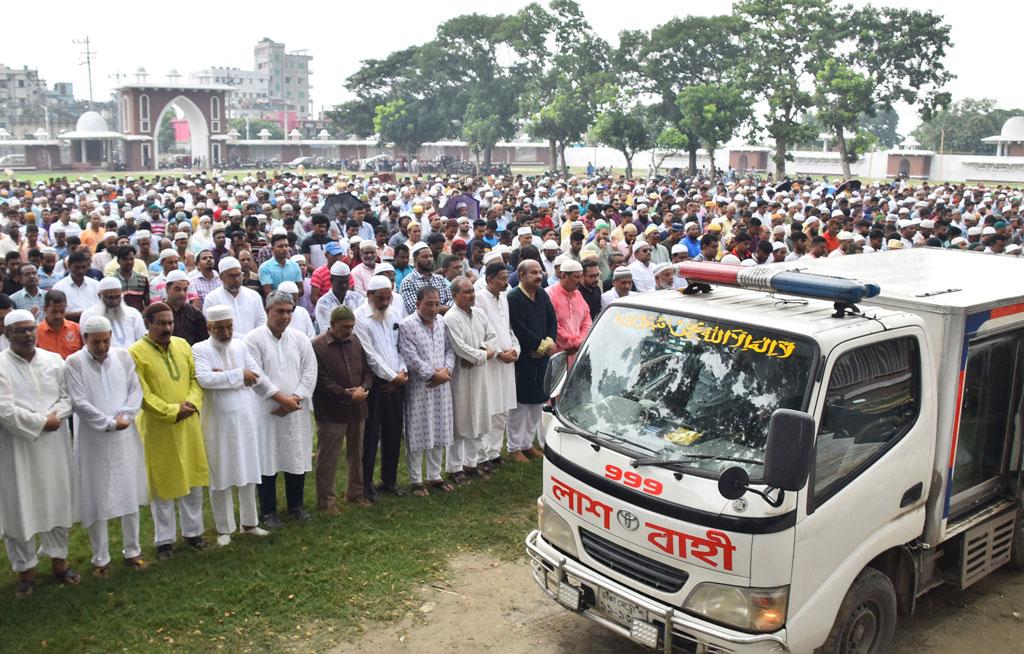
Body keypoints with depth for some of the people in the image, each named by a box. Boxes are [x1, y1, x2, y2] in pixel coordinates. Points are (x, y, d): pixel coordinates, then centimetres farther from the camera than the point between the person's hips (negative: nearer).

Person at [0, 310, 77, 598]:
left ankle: (58, 560, 27)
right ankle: (25, 569, 17)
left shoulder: (54, 360, 5)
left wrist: (53, 416, -14)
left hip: (54, 443, 4)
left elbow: (67, 396, 4)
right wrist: (42, 422, -14)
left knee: (56, 499, 12)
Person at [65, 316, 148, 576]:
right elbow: (79, 402, -12)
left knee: (130, 495, 11)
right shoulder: (74, 363, -8)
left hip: (125, 437, 3)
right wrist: (109, 423, -14)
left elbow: (136, 389, 2)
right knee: (96, 499, 5)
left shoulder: (123, 356, 2)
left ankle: (132, 550, 25)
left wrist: (125, 416, -12)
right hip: (93, 441, -3)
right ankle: (101, 558, 18)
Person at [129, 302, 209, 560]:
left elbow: (196, 378, 8)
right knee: (163, 483, 6)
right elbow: (142, 394, -15)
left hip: (189, 424, 5)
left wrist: (192, 403, -10)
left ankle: (193, 531, 29)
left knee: (193, 480, 13)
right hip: (158, 429, -5)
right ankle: (165, 540, 19)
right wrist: (172, 411, -18)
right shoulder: (136, 353, -11)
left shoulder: (182, 345, 6)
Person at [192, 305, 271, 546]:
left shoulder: (240, 345, 7)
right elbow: (205, 379, -23)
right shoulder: (199, 349, -6)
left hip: (245, 417, 4)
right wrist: (238, 375, -14)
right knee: (221, 476, 6)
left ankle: (249, 522, 25)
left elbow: (256, 377, -2)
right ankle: (224, 528, 18)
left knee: (248, 472, 11)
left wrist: (224, 376, -14)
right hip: (217, 421, -4)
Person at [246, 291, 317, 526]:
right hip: (265, 411, -3)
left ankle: (296, 505, 27)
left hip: (296, 410, 4)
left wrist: (295, 398, -10)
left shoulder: (300, 339, 7)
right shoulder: (254, 339, -5)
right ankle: (268, 511, 17)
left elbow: (309, 372, 3)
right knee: (267, 461, 4)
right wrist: (282, 398, -13)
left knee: (297, 459, 10)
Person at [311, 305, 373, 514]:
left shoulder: (355, 342, 8)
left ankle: (355, 492, 32)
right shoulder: (317, 346, -10)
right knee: (328, 458, 3)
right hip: (331, 411, -6)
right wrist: (346, 394, -18)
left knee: (356, 454, 17)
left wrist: (363, 388, -10)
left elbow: (367, 371, 10)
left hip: (357, 409, 6)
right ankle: (326, 500, 15)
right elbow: (321, 380, -15)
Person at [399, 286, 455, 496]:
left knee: (439, 431, 13)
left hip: (441, 386, 6)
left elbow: (450, 349, 9)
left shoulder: (442, 321, 7)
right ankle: (416, 480, 14)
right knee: (417, 434, 2)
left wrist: (446, 370, -8)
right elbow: (411, 357, -17)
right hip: (419, 387, -6)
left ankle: (434, 476, 27)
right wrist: (432, 374, -14)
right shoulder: (406, 325, -12)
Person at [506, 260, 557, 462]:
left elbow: (552, 321, 10)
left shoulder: (542, 295, 10)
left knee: (537, 402, 12)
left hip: (541, 357, 7)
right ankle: (514, 448, 11)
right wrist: (542, 345, -13)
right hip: (521, 359, -7)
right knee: (520, 403, 0)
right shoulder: (513, 298, -13)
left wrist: (548, 343, -7)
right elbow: (519, 329, -18)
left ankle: (527, 444, 25)